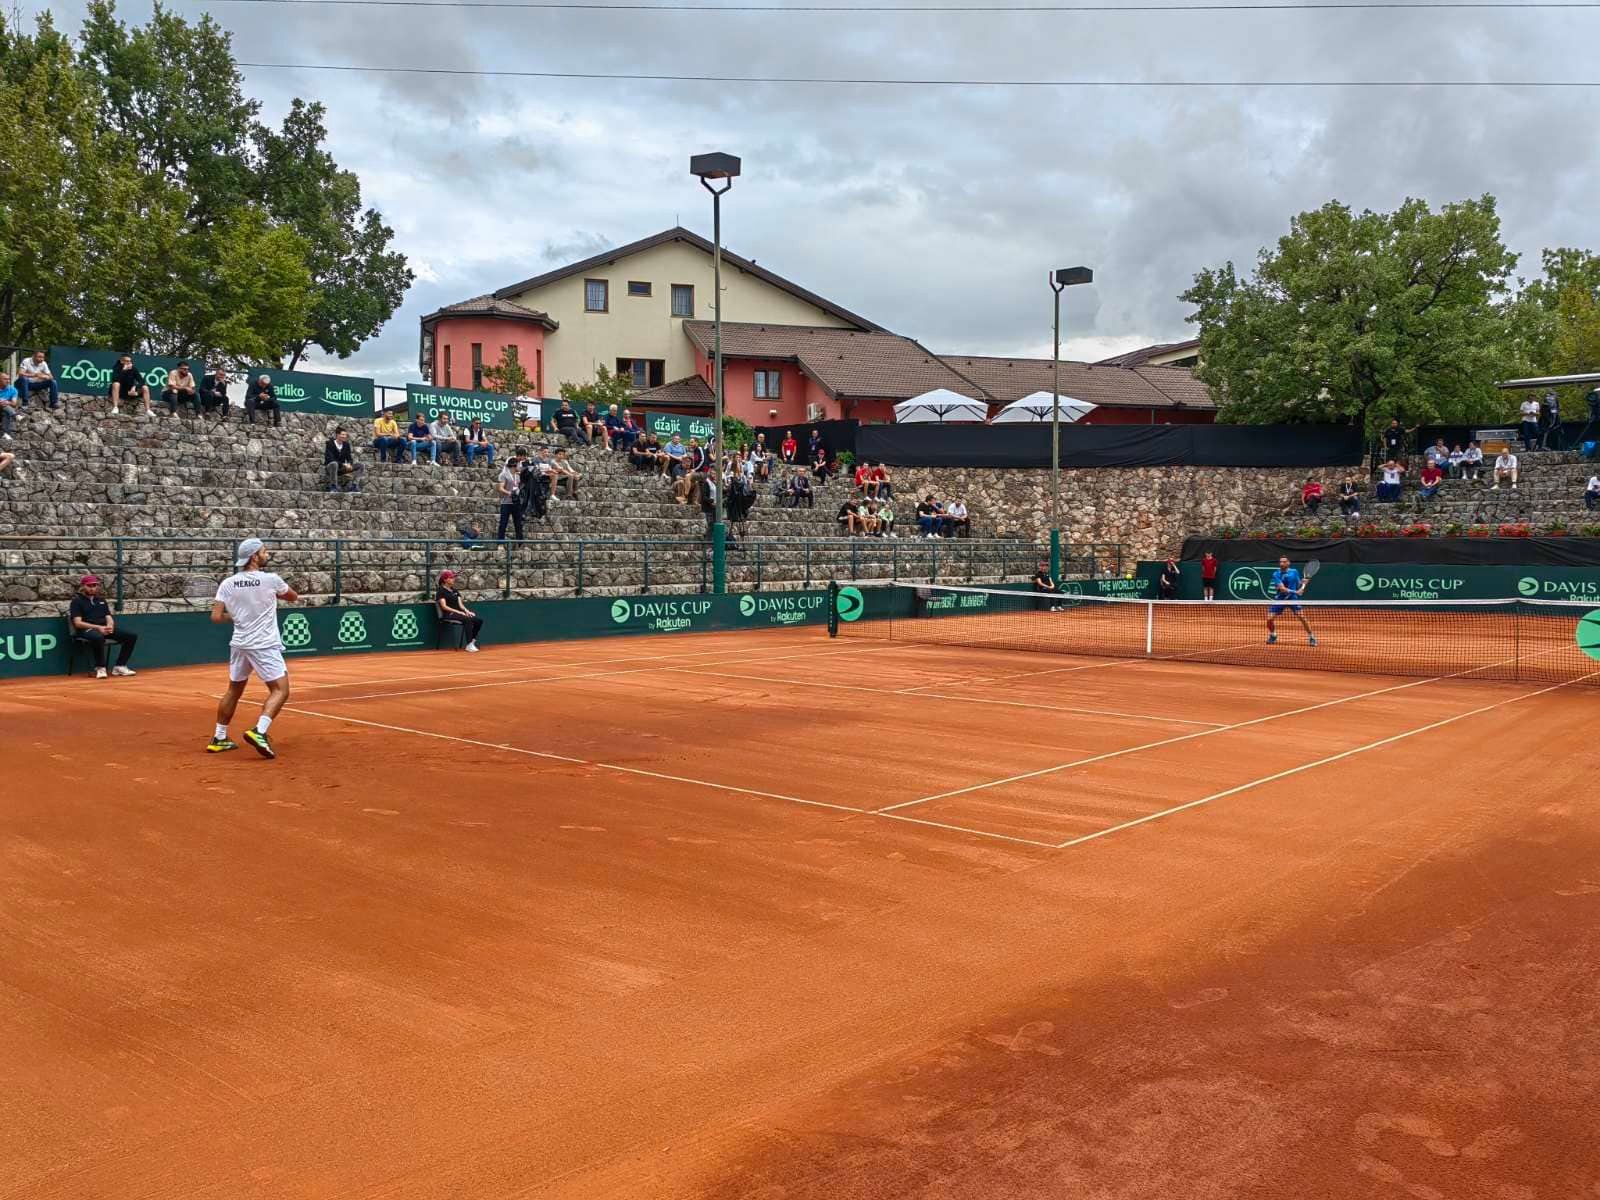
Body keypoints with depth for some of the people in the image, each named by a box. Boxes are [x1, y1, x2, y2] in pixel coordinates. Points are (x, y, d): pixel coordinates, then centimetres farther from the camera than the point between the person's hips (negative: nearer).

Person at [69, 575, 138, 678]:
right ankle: (100, 668, -25)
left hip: (105, 629, 6)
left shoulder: (101, 600, 22)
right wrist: (98, 627, -20)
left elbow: (109, 617, 16)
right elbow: (78, 623, -8)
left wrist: (110, 625, -10)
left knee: (132, 636, -11)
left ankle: (120, 666, -8)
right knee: (98, 637, -42)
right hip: (87, 630, -6)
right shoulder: (77, 601, 3)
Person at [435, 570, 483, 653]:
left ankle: (472, 641, -5)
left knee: (479, 620, -11)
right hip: (448, 614, -8)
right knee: (467, 620, -34)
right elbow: (444, 607, -13)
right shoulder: (441, 591, -3)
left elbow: (460, 604, 14)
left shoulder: (455, 591, 20)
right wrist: (458, 612, -20)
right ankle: (469, 645, -35)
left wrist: (466, 611, -8)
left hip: (458, 613, 8)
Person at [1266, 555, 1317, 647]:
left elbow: (1298, 585, 13)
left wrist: (1302, 583, -10)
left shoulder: (1294, 572, 1)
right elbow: (1282, 588, -20)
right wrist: (1295, 592, -31)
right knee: (1269, 619, -6)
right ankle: (1273, 636, 23)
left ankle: (1311, 637, 1)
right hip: (1280, 599, 0)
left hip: (1293, 599, 0)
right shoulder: (1276, 574, -9)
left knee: (1302, 617, -15)